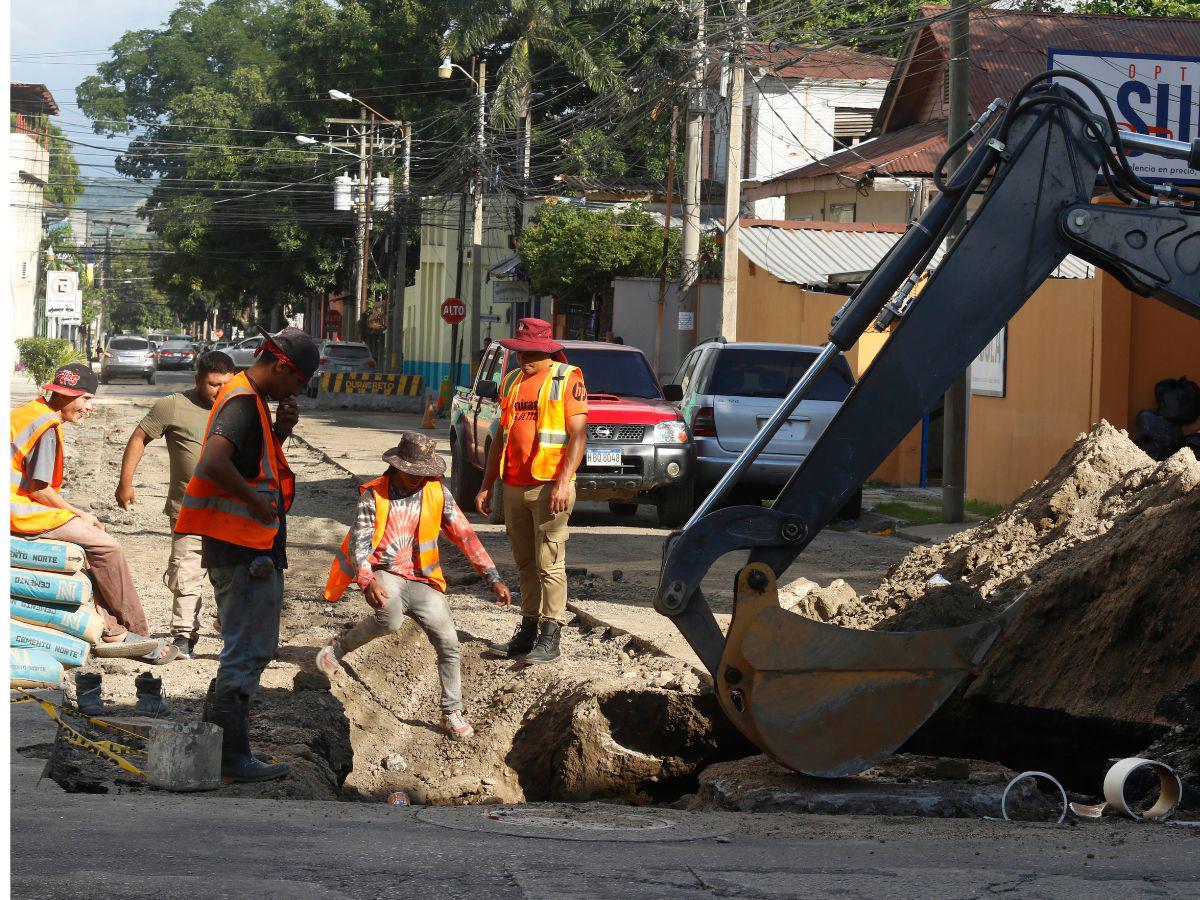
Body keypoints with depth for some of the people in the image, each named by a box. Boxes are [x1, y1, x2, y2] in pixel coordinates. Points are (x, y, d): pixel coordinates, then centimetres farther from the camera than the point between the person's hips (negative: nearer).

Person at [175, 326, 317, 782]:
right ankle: (232, 756, -2)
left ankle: (216, 745, 23)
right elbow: (213, 463, -31)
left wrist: (280, 432, 8)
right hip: (245, 550, -11)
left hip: (251, 550, 11)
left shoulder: (248, 398, 17)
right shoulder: (243, 403, -16)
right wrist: (256, 500, -20)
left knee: (255, 648, 18)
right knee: (246, 652, -6)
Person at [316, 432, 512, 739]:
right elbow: (358, 542, -11)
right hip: (385, 574, -3)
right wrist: (367, 582, -30)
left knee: (448, 642, -9)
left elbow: (464, 536, 3)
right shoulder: (374, 495, -6)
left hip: (421, 580, 3)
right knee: (390, 618, -34)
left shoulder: (437, 493, 2)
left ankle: (452, 714, 6)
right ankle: (338, 647, -7)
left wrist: (493, 578, -4)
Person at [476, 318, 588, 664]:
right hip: (514, 488, 6)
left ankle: (550, 637, -8)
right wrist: (487, 484, 17)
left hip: (549, 488, -6)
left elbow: (578, 435, -9)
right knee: (525, 564, 9)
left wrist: (563, 483, -19)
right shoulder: (512, 382, 16)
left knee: (549, 564, -8)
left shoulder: (567, 379, -4)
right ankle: (528, 632, 14)